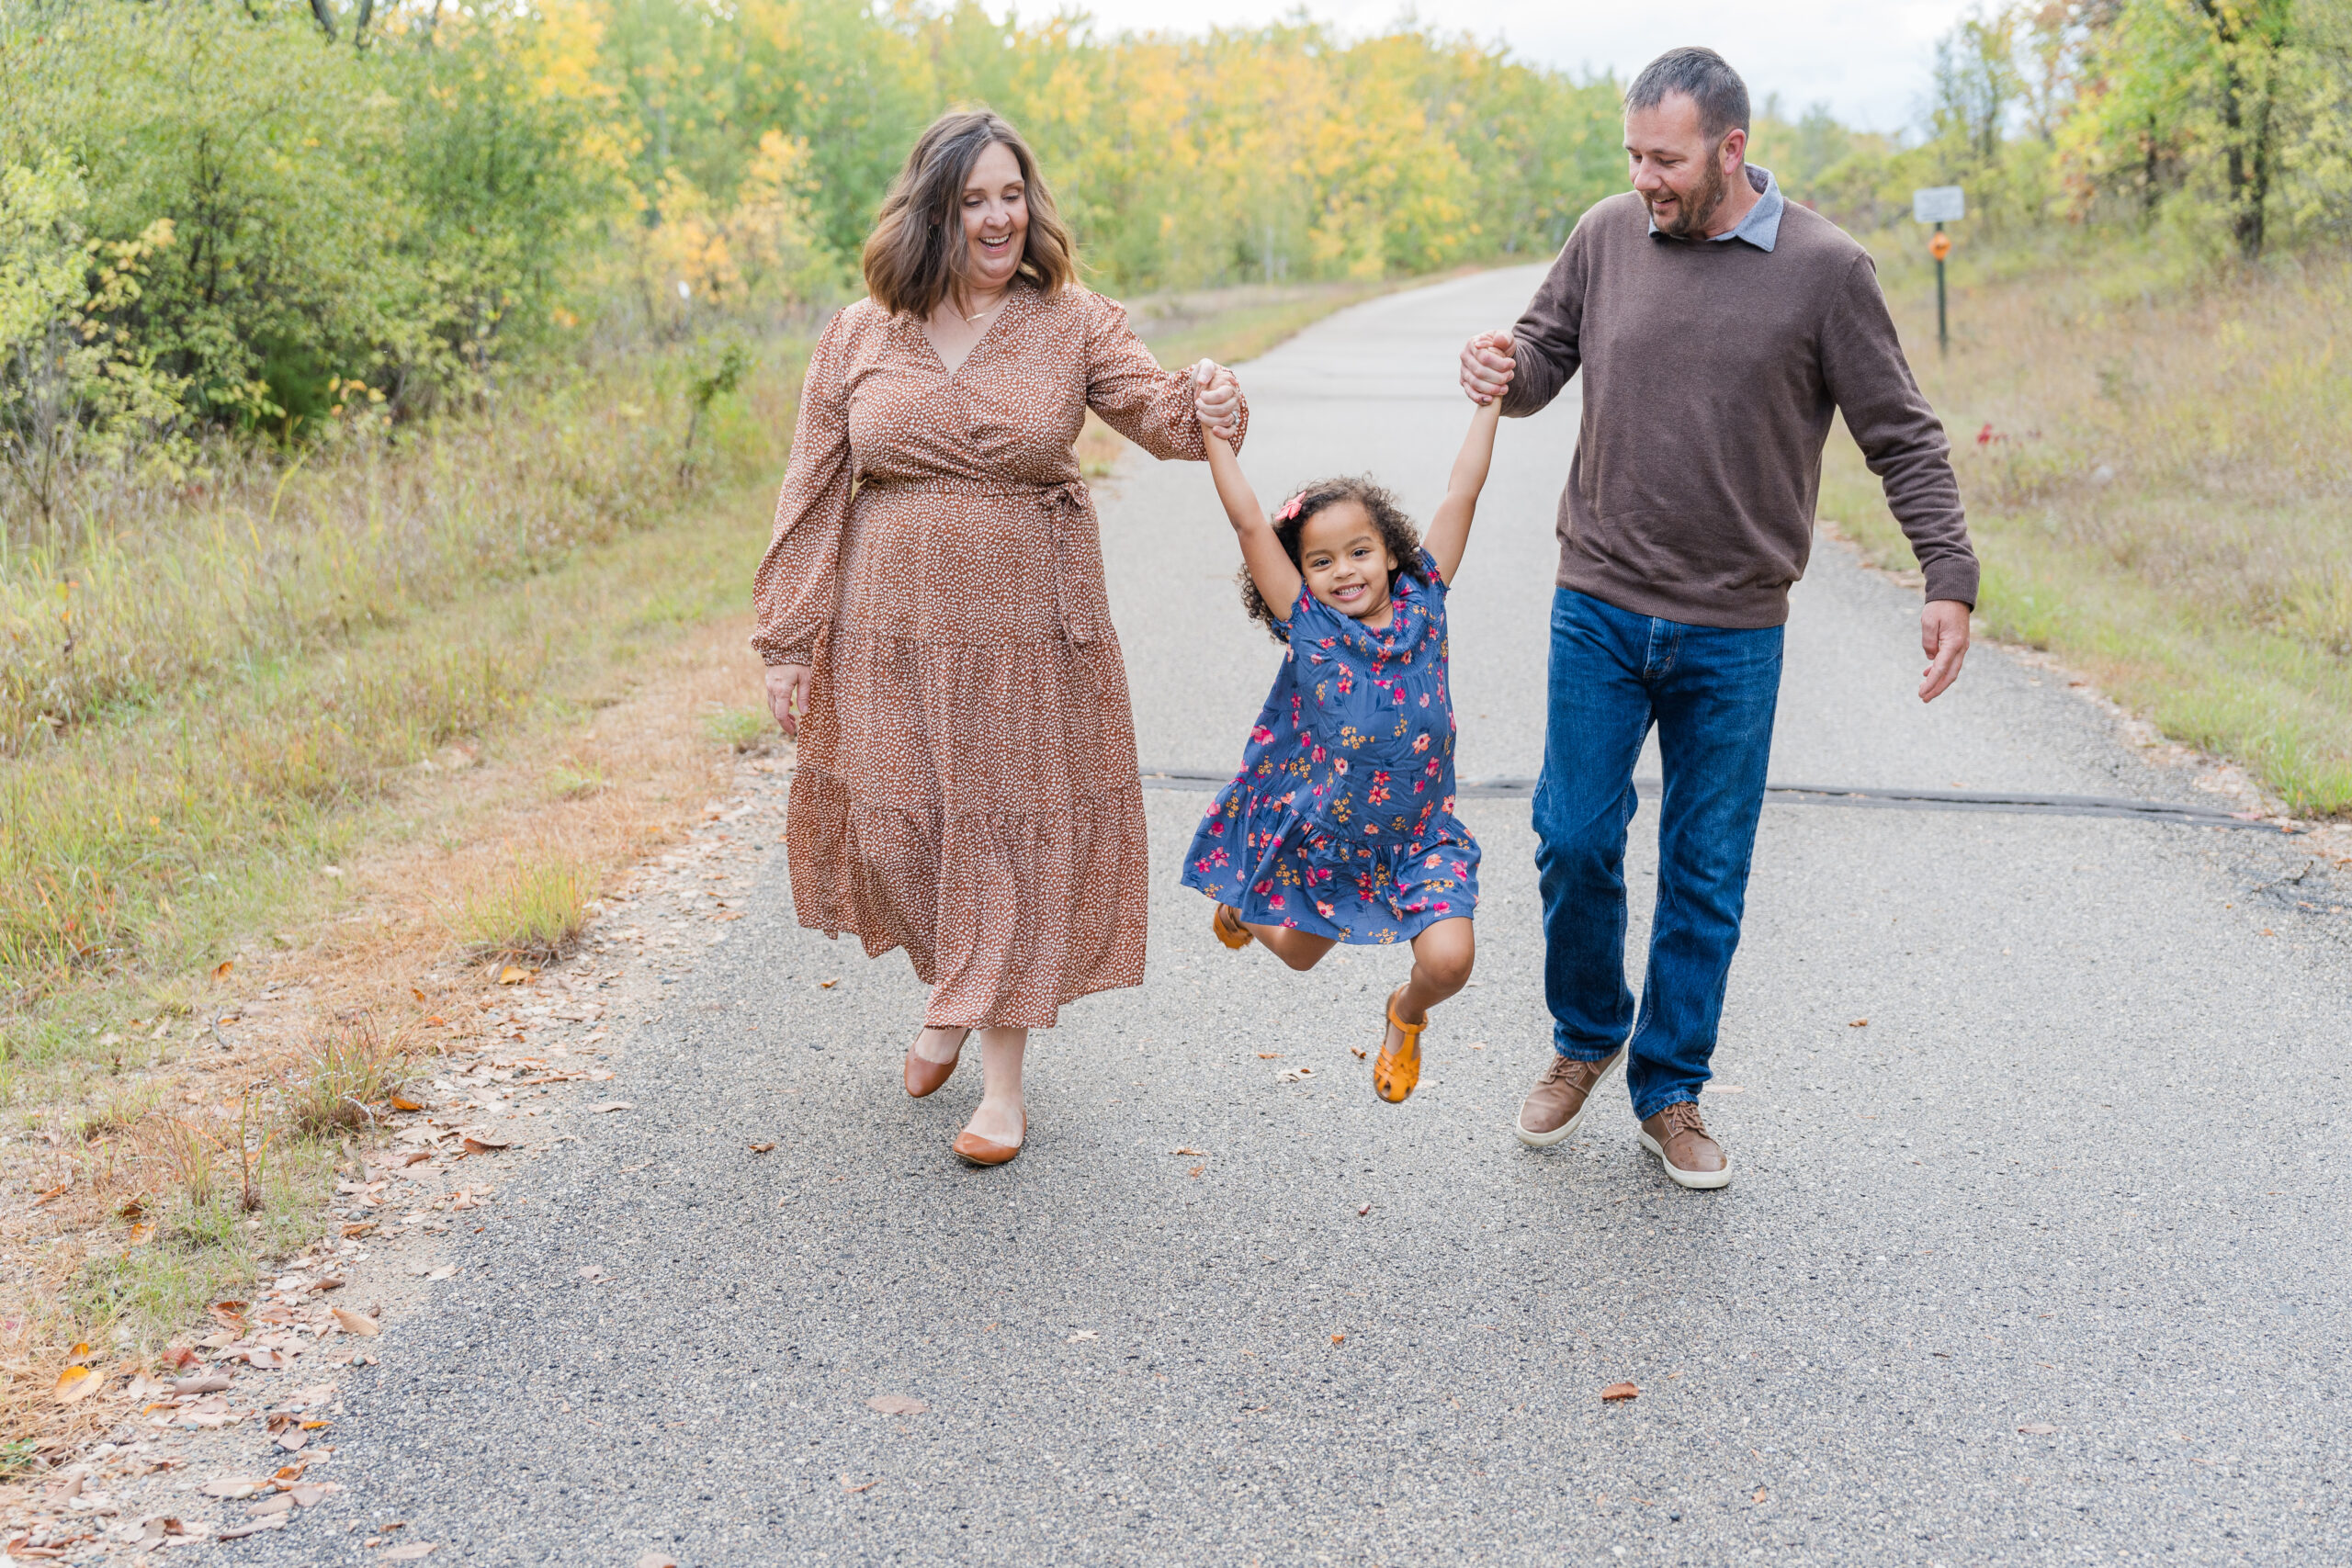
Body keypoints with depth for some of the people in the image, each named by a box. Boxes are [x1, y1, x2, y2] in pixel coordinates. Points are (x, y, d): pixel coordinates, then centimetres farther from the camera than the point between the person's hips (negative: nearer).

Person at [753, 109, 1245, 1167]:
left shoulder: (1074, 324, 0)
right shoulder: (859, 337, 2)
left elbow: (1158, 415, -11)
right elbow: (812, 497, 4)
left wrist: (1206, 406, -36)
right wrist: (788, 643, 2)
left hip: (1030, 635, -1)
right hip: (893, 639, 1)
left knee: (1015, 836, 4)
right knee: (896, 829, 7)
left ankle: (1002, 1074, 18)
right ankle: (945, 998, 39)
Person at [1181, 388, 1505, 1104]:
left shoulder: (1423, 602, -7)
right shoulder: (1307, 625, -12)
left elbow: (1460, 497, -7)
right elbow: (1249, 522, -18)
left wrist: (1489, 401, -8)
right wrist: (1213, 429, -19)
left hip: (1419, 834, 0)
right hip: (1318, 831, 0)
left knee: (1448, 958, -18)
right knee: (1298, 952, 22)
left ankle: (1406, 1014, 19)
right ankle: (1244, 904, 59)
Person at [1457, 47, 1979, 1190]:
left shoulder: (1823, 269, -6)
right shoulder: (1607, 237, 1)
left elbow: (1903, 439, -2)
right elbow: (1543, 357, 13)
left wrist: (1949, 579, -9)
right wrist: (1503, 374, -11)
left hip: (1734, 633, -1)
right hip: (1598, 610, 2)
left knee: (1708, 875, 7)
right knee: (1574, 841, 4)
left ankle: (1670, 1094, 23)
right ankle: (1586, 1039, 29)